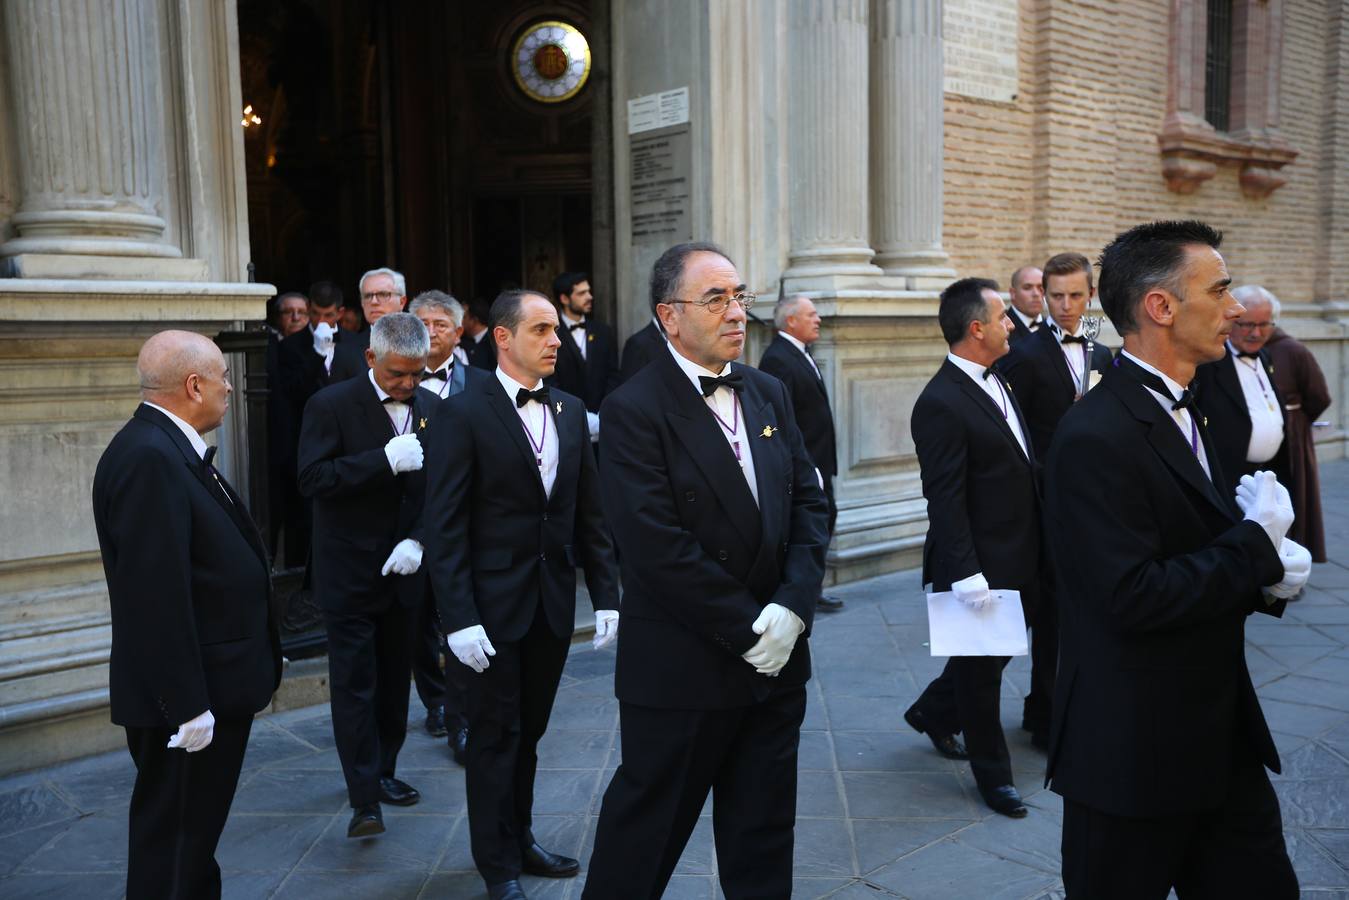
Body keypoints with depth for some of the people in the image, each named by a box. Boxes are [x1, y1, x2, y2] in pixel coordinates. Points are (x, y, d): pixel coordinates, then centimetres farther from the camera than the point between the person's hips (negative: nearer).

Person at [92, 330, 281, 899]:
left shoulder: (169, 448, 10)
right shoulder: (148, 458, -21)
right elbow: (155, 594, -25)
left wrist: (260, 654, 18)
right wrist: (187, 703, -24)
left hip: (210, 687, 10)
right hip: (189, 694, -10)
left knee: (191, 834, 20)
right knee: (173, 842, 3)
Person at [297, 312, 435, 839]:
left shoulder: (428, 409, 5)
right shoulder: (331, 405, -9)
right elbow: (312, 480, -17)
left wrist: (417, 540, -7)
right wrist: (384, 459, -26)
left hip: (403, 568, 5)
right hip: (349, 573, -5)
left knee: (394, 679, 14)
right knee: (355, 683, -2)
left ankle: (383, 773, 30)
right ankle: (364, 799, 2)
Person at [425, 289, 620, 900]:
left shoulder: (570, 411, 6)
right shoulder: (463, 413, -11)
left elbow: (590, 512, 8)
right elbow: (444, 526, -13)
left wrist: (606, 594, 4)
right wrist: (458, 618, -17)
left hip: (554, 603, 5)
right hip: (494, 604, -4)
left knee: (529, 731, 16)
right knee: (495, 735, 9)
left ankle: (520, 841, 34)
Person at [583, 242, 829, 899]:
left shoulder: (769, 394, 8)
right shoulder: (633, 410, -14)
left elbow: (809, 503, 5)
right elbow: (659, 548, -20)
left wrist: (792, 607, -9)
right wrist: (748, 628, -16)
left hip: (777, 658, 6)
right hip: (683, 667, -6)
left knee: (764, 834, 19)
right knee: (647, 830, 11)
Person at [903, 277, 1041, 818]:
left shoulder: (996, 383, 9)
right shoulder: (941, 403, -21)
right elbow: (944, 501, -24)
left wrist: (1036, 546, 16)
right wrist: (965, 575, -26)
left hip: (1019, 560, 9)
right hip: (981, 566, -9)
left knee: (997, 651, 22)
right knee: (981, 671, 9)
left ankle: (933, 713, 44)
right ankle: (992, 774, 26)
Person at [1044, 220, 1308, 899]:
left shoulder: (1179, 411, 10)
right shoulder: (1096, 436, -22)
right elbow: (1134, 599, -27)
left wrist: (1265, 578, -4)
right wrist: (1257, 544, -16)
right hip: (1134, 752, -9)